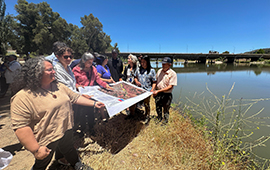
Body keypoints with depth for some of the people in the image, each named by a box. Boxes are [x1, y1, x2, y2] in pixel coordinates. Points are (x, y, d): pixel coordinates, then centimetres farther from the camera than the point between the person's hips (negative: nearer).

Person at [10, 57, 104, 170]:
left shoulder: (59, 86, -2)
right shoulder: (22, 97, -23)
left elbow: (75, 97, 3)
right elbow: (20, 126, -23)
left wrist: (94, 103, -3)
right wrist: (36, 149, -20)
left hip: (66, 131, 5)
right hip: (46, 142, -5)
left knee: (68, 150, 29)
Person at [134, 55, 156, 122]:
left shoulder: (152, 71, -6)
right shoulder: (139, 69, 5)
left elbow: (154, 82, -4)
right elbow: (135, 77, 18)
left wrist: (152, 90, -15)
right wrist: (136, 81, -4)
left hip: (147, 91, -3)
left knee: (146, 104, 8)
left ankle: (147, 116, 30)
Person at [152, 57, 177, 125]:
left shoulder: (173, 74, -16)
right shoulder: (159, 71, 2)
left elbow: (170, 86, -20)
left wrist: (158, 91, -24)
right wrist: (154, 90, 6)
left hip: (167, 95, -5)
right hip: (158, 94, 5)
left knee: (166, 110, 14)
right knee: (158, 108, 21)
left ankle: (165, 121, 39)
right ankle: (159, 119, 46)